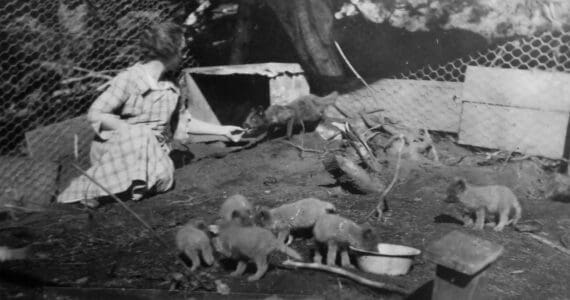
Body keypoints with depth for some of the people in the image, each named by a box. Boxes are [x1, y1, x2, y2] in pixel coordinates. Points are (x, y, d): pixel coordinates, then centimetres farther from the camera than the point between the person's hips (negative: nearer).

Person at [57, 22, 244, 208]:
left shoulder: (171, 88, 8)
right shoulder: (128, 79, -13)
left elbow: (185, 122, 20)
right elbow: (95, 114, -13)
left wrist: (223, 131, 20)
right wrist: (130, 130, -22)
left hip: (153, 150, 3)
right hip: (113, 147, -3)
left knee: (163, 179, -30)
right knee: (141, 136, -37)